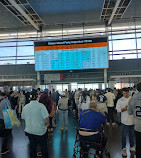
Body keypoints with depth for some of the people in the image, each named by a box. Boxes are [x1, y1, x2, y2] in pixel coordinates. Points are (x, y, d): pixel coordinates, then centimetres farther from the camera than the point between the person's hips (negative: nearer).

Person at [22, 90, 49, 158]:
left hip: (29, 131, 4)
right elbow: (46, 119, -23)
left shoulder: (25, 107, -7)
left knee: (32, 148, 22)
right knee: (43, 148, 16)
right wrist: (46, 125, -2)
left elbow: (23, 118, 8)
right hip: (40, 131, -3)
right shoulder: (41, 106, -20)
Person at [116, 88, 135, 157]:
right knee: (124, 135, 3)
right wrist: (123, 109, -23)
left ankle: (132, 147, 36)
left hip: (133, 119, 3)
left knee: (132, 134, 18)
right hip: (125, 120, -3)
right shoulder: (120, 100, -4)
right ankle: (124, 149, 20)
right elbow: (118, 109, -7)